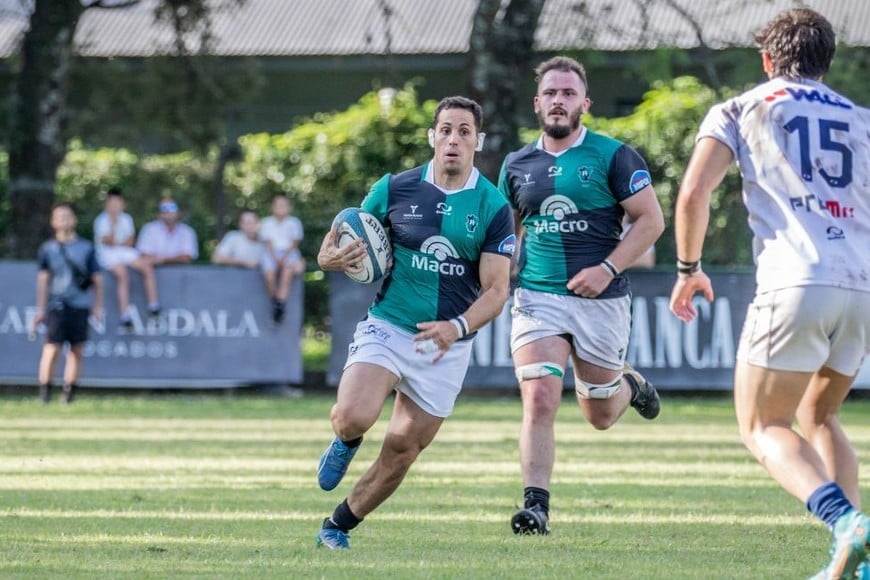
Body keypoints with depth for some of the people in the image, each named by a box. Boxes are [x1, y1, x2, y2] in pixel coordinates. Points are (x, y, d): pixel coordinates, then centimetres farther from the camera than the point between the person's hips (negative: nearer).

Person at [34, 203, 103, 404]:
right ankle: (44, 393, -6)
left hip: (81, 305, 2)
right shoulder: (47, 248, 6)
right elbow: (42, 279, 6)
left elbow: (97, 279, 11)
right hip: (57, 304, -2)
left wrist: (98, 306, 5)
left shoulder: (86, 247, 9)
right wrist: (40, 308, 1)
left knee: (77, 349, 1)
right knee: (52, 348, -9)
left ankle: (69, 392, 7)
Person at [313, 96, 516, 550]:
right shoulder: (395, 189, -3)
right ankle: (345, 443, 11)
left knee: (401, 453, 5)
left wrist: (458, 327, -26)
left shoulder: (493, 208, -4)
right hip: (386, 328, -1)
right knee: (353, 418, -26)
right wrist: (332, 257, -19)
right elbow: (336, 246, 7)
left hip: (446, 346, 1)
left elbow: (496, 290, -7)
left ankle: (338, 526, 27)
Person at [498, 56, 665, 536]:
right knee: (539, 400, -17)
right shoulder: (517, 166, 9)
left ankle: (628, 385, 46)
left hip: (601, 299, -2)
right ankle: (536, 506, -17)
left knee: (600, 415, 12)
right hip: (538, 297, 2)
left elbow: (650, 220, -4)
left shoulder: (613, 156, -3)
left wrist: (607, 268, -15)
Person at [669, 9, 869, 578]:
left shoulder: (739, 110, 13)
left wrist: (689, 268, 14)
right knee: (818, 416, 23)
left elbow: (694, 193, 0)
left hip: (796, 284, -4)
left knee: (763, 427, 6)